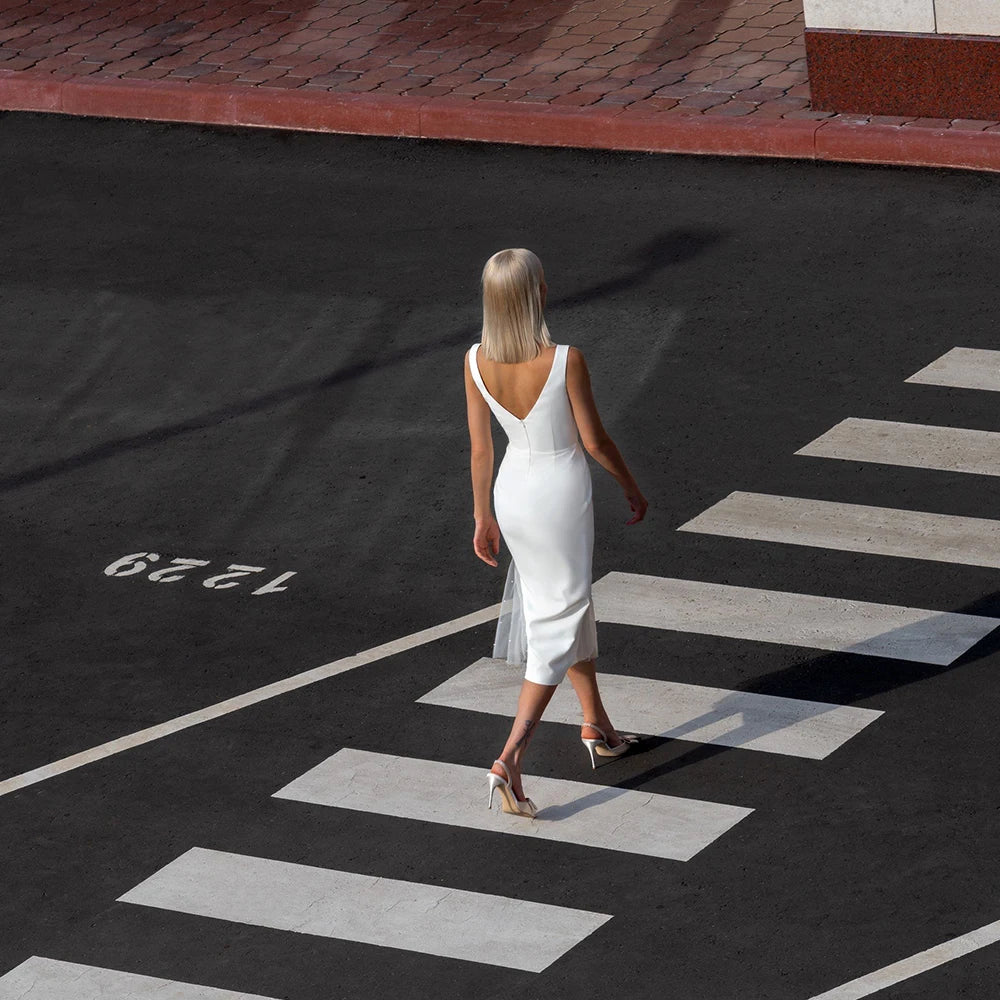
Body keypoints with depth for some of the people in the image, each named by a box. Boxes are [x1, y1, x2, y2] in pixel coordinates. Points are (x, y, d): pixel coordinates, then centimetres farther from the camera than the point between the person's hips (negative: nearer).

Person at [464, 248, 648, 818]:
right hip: (562, 493, -6)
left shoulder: (477, 362, -12)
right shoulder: (565, 361, -25)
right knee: (559, 626, 2)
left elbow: (480, 446, -2)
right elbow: (595, 440, -14)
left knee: (564, 603, 26)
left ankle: (597, 727, 42)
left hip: (513, 491, 6)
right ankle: (511, 759, -11)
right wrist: (633, 489, 3)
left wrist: (484, 518, 11)